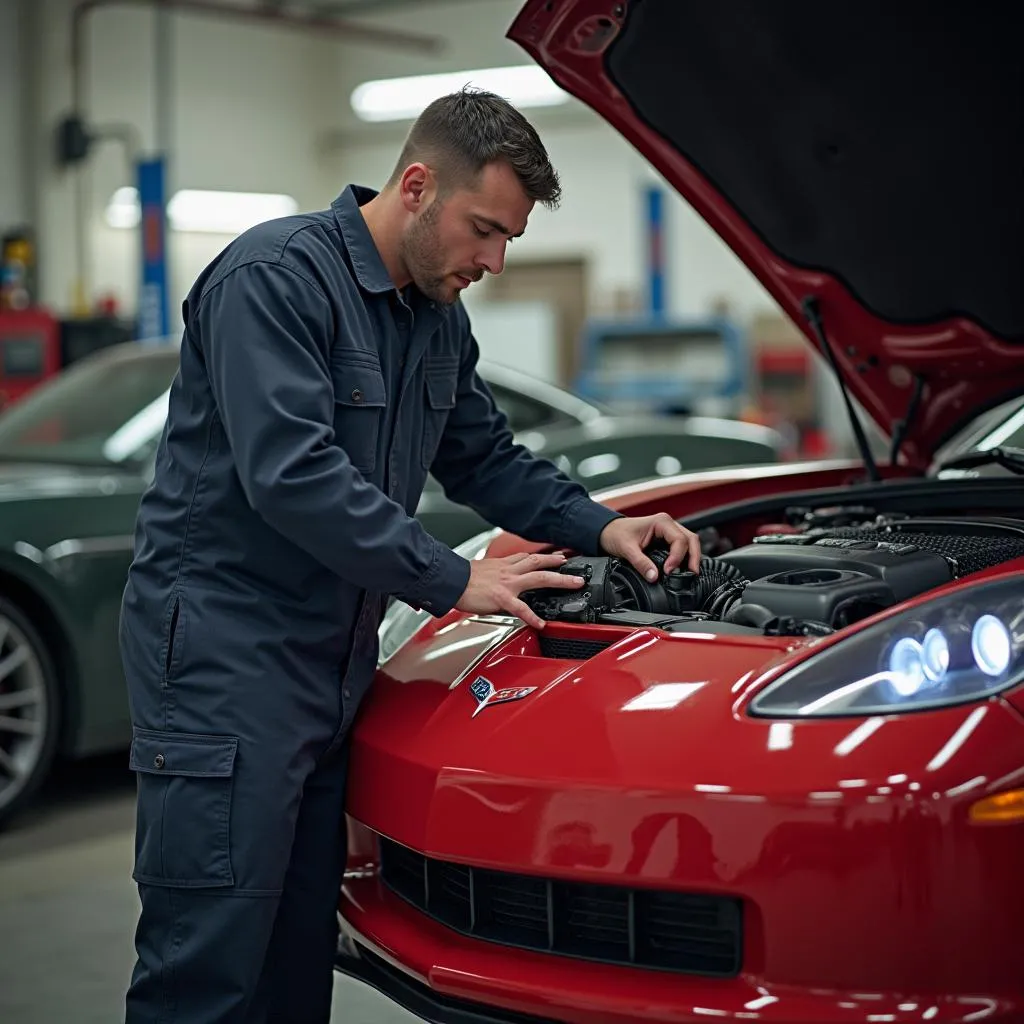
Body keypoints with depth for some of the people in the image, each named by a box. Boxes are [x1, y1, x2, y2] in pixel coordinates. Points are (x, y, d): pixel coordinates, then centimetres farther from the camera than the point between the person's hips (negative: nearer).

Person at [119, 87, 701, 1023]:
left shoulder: (441, 320, 14)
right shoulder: (275, 277, -15)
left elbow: (486, 458, 24)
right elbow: (291, 473, -25)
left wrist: (600, 526, 8)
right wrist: (453, 581, -19)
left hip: (335, 657, 9)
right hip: (223, 644, -9)